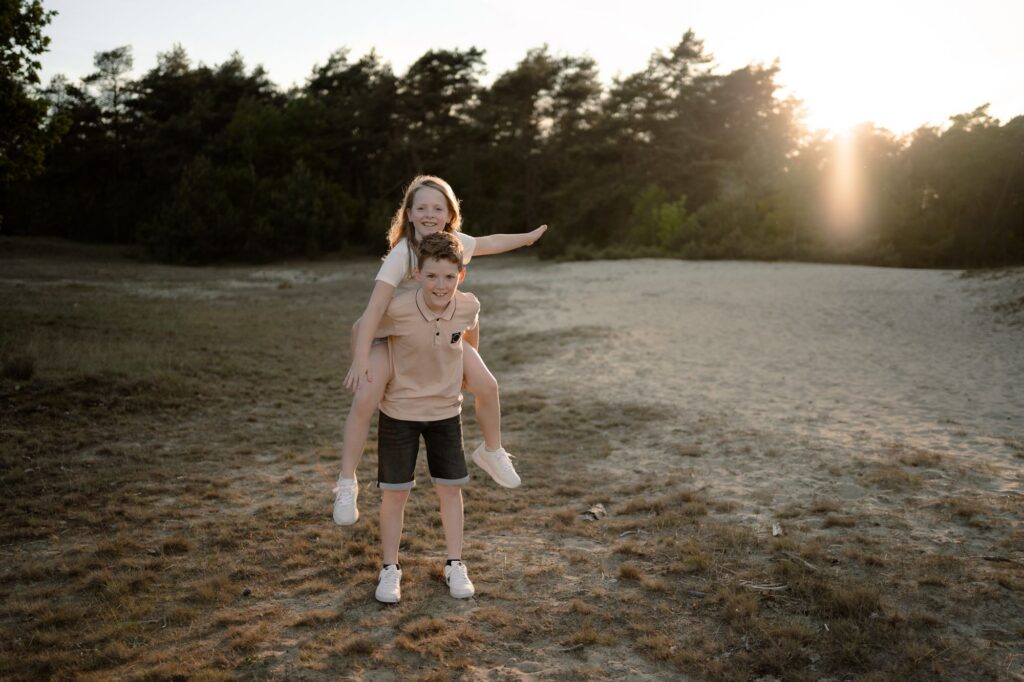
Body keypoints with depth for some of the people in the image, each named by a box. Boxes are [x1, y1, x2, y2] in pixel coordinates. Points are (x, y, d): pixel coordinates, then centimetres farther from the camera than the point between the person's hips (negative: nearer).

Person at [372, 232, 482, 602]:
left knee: (450, 488, 9)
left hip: (446, 409, 3)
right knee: (395, 492, 5)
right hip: (399, 411, -2)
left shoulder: (469, 306, -17)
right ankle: (390, 569, 23)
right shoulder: (397, 309, -27)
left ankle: (455, 565, 25)